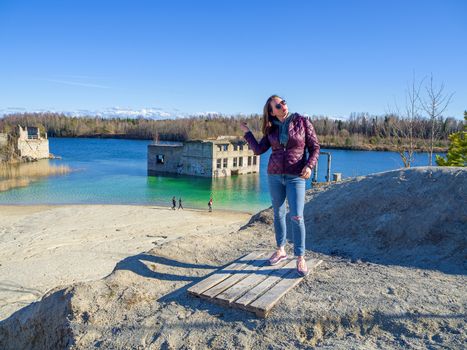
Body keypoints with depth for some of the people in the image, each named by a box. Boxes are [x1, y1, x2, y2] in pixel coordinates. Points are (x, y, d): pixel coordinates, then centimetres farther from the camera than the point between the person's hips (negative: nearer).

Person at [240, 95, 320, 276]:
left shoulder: (302, 121, -6)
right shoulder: (271, 128, 5)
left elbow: (315, 148, -5)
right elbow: (258, 150, 3)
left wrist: (309, 166, -20)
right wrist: (247, 132, 6)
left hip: (295, 177, -3)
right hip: (274, 175, 4)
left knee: (297, 217, -10)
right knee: (278, 214, 12)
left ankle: (300, 258, 2)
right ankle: (281, 250, 27)